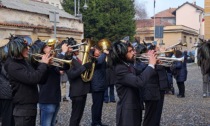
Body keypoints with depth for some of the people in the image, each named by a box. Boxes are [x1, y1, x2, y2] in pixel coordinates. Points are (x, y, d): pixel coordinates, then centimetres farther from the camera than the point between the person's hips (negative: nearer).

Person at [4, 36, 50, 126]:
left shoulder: (23, 62, 12)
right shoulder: (12, 65, -18)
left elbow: (35, 75, 20)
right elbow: (32, 79, -28)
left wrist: (43, 63, 4)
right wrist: (43, 64, -16)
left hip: (30, 106, 9)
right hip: (23, 109, -9)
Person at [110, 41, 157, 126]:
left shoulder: (128, 65, 9)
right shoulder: (120, 69, -22)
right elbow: (139, 82, -35)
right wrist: (151, 65, -25)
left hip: (134, 107, 9)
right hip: (127, 111, -9)